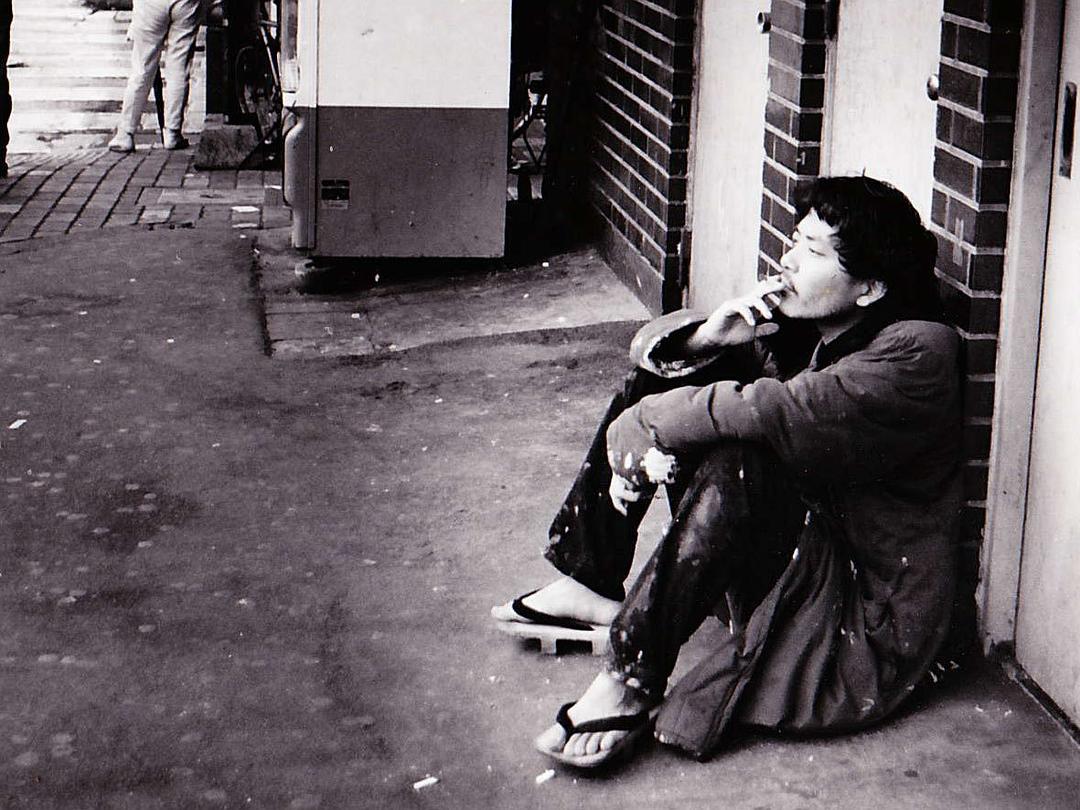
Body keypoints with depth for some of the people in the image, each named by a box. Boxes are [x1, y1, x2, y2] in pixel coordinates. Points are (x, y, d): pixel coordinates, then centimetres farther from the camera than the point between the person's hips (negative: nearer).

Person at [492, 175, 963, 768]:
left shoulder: (916, 352, -23)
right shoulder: (789, 318, 1)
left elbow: (768, 413, -34)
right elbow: (652, 345, 6)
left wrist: (639, 425, -22)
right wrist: (709, 336, -17)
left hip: (865, 616, -8)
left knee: (736, 463, -35)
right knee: (662, 378, 2)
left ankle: (630, 684, -30)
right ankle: (592, 589, 0)